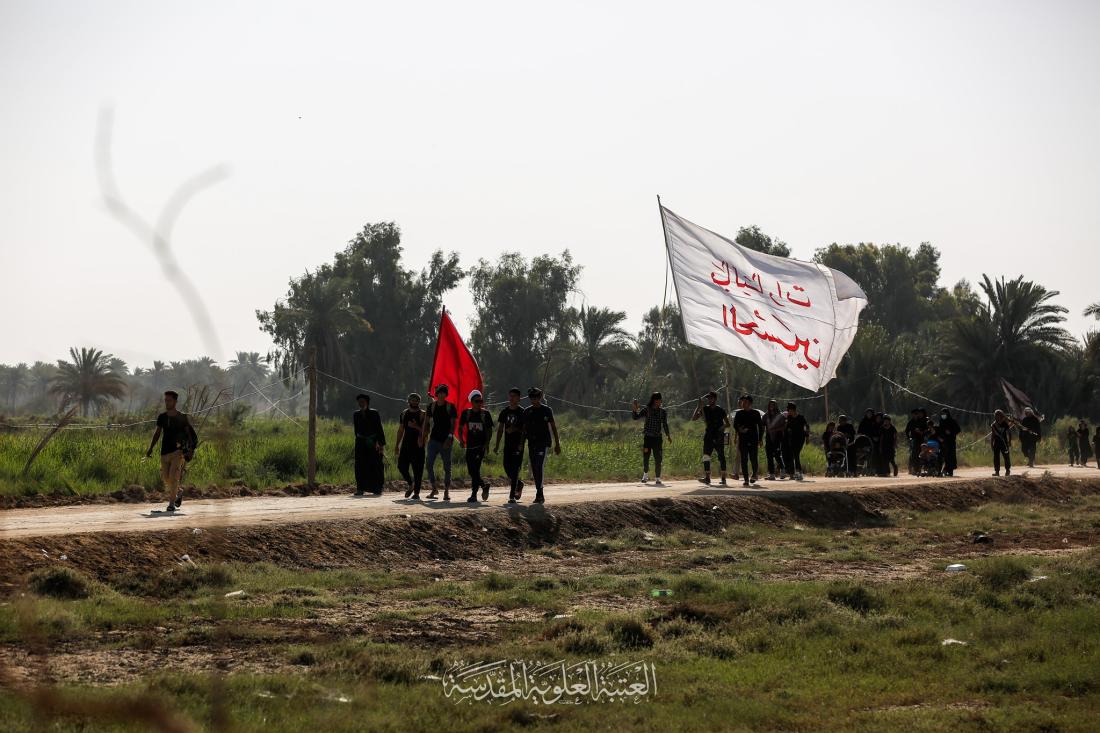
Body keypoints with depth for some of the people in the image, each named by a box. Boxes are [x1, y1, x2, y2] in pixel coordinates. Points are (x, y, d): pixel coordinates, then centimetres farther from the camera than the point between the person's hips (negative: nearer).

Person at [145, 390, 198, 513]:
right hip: (165, 452, 4)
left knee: (173, 477, -15)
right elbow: (157, 433, 14)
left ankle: (172, 503, -9)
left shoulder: (182, 418, -2)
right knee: (166, 479, 6)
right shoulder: (162, 417, 7)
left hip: (178, 452, -4)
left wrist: (191, 448, -8)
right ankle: (178, 493, 34)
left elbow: (189, 433, 4)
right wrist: (151, 448, 6)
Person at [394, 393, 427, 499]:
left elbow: (426, 431, -7)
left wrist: (416, 427, -21)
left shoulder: (423, 414, -1)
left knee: (418, 470, -5)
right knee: (401, 466, -1)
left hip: (418, 445, -4)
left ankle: (416, 492, 2)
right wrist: (396, 445, 14)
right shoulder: (404, 413, 13)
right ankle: (410, 485, 23)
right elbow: (400, 430, 17)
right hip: (406, 445, 4)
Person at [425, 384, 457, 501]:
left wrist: (450, 437, -17)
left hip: (445, 441, -3)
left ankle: (446, 491, 9)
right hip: (434, 439, 3)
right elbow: (428, 423, 13)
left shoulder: (450, 407, -3)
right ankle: (434, 489, 8)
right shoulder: (432, 406, 7)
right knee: (429, 464, -5)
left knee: (447, 466, 2)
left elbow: (453, 424, -5)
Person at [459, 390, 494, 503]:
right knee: (470, 470, 5)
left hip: (481, 445, -4)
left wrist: (487, 443, -7)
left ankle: (474, 494, -8)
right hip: (470, 445, 4)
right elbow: (460, 428, 10)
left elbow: (489, 430, 4)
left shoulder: (485, 414, 1)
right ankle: (484, 485, 29)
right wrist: (461, 440, -5)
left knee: (475, 469, -12)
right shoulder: (466, 413, 6)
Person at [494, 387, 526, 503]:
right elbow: (500, 429, 13)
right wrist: (497, 445, 9)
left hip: (518, 445, -5)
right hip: (508, 444, 5)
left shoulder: (522, 412, -4)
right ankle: (519, 484, 30)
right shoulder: (504, 411, 10)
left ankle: (512, 495, -8)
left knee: (514, 469, -8)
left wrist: (516, 429, -21)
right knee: (506, 466, 3)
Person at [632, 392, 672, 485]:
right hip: (647, 437, -1)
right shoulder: (646, 410, 0)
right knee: (645, 458, 2)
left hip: (657, 438, 1)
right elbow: (636, 417, -5)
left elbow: (665, 425, 11)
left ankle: (657, 479, 4)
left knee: (658, 459, -3)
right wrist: (635, 408, -21)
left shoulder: (663, 412, 6)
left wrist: (668, 436, 3)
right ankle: (645, 475, 27)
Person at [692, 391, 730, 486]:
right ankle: (707, 478, -10)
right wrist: (699, 407, -10)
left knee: (721, 458, 2)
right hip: (708, 437, 2)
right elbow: (694, 418, -2)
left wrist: (722, 427, -15)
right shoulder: (704, 409, 7)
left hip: (719, 436, -2)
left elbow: (727, 424, 6)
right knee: (706, 457, -10)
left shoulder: (721, 410, 3)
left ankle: (723, 479, 9)